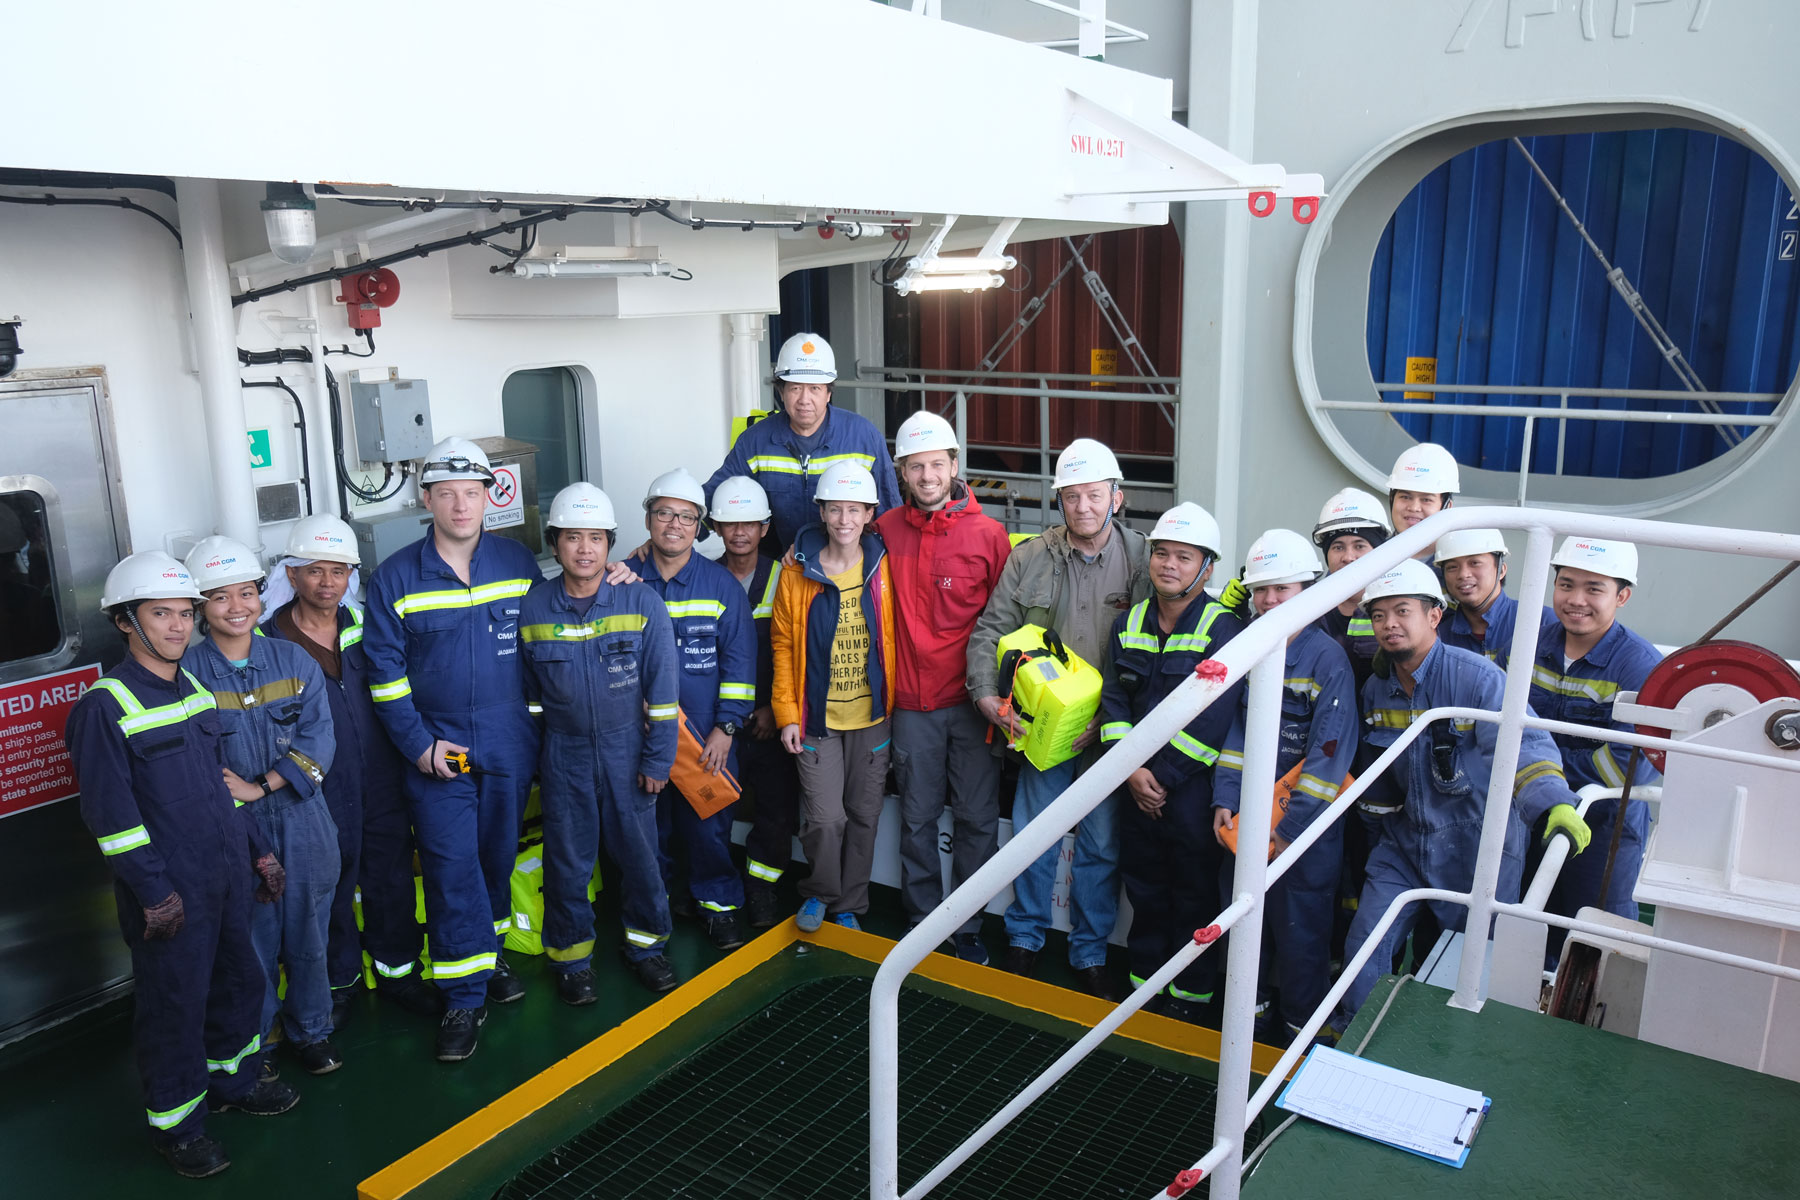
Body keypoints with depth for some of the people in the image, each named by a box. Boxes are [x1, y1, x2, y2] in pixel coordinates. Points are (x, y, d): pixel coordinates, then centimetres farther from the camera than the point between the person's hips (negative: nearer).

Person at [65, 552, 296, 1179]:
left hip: (228, 874, 7)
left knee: (240, 979, 18)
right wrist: (155, 893, -17)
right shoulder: (105, 707, -14)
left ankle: (233, 1078, 39)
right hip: (171, 891, -7)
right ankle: (176, 1122, 22)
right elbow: (110, 812, -16)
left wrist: (258, 850, 15)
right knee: (174, 1002, 5)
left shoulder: (195, 690, 9)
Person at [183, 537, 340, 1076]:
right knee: (251, 943, 7)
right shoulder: (186, 673, -5)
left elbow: (318, 738, -5)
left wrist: (261, 786, -14)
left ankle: (310, 1030, 33)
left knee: (308, 936, 13)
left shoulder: (293, 660, 2)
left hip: (302, 825, 2)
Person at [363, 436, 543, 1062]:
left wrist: (541, 724, 7)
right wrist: (419, 745, -10)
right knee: (451, 867, -3)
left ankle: (490, 951, 37)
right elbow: (385, 671, -3)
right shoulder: (395, 578, -5)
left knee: (499, 855, 15)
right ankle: (465, 997, 7)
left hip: (509, 746, 3)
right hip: (437, 750, -2)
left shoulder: (519, 562, 1)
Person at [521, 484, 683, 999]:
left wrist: (658, 758, -5)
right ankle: (571, 955, 27)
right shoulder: (531, 607, -3)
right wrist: (529, 757, 9)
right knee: (567, 858, 8)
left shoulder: (642, 603, -7)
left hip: (627, 750, -1)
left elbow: (661, 688, -4)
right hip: (563, 753, 1)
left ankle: (646, 943, 30)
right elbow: (526, 690, 8)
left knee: (639, 850, 8)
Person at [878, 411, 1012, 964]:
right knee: (917, 818, 11)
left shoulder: (988, 533, -4)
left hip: (971, 700, -1)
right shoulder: (886, 530, 1)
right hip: (912, 701, 1)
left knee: (977, 818, 6)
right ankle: (923, 919, 27)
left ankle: (967, 927, 22)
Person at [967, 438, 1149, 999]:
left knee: (1101, 844, 9)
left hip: (1111, 729, -1)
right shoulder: (1029, 558, -2)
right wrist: (986, 693, -12)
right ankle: (1025, 937, 32)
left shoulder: (1142, 560, -5)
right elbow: (989, 629, 2)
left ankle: (1090, 953, 27)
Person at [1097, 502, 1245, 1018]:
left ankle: (1190, 992, 24)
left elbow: (1211, 720, -16)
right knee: (1144, 884, 16)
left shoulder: (1224, 630, -11)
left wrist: (1163, 777, -15)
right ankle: (1144, 975, 33)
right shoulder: (1129, 623, 6)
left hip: (1194, 784, -4)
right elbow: (1114, 698, 4)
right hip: (1138, 783, 5)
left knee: (1194, 892, 8)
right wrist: (1132, 769, -8)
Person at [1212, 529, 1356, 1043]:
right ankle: (1247, 998, 36)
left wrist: (1290, 827, -18)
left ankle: (1303, 1022, 25)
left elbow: (1329, 754, -16)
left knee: (1300, 924, 6)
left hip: (1305, 824, -5)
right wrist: (1224, 800, 0)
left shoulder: (1328, 659, -13)